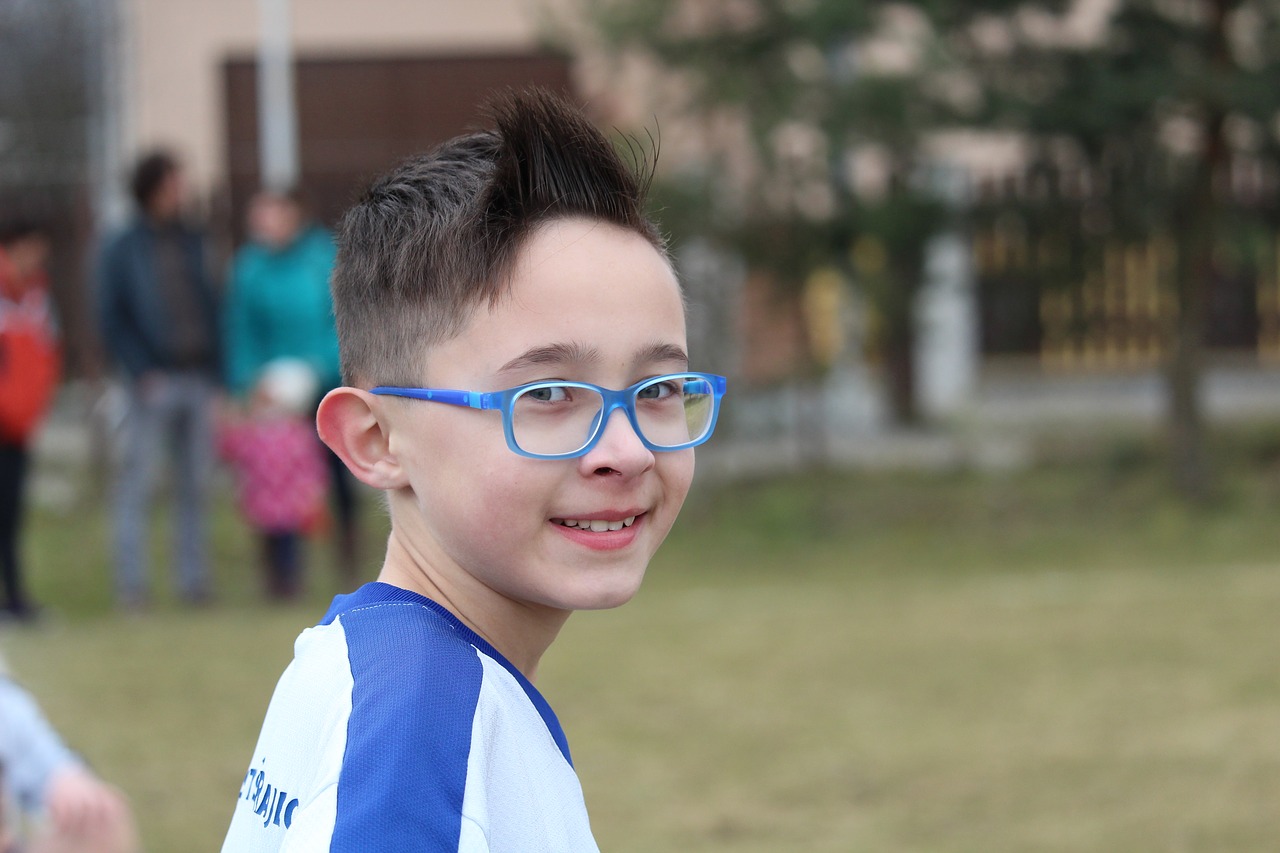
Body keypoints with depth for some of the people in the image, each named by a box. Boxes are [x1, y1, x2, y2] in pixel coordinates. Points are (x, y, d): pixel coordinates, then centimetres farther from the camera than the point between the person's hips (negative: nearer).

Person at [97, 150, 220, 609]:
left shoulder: (192, 243, 13)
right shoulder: (123, 249, 0)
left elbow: (209, 308, 15)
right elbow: (112, 318, -3)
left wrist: (213, 373, 6)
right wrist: (142, 372, -13)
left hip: (198, 379, 4)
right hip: (154, 383, -4)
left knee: (194, 485, 6)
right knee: (136, 485, -5)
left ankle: (192, 579, 11)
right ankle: (131, 583, -3)